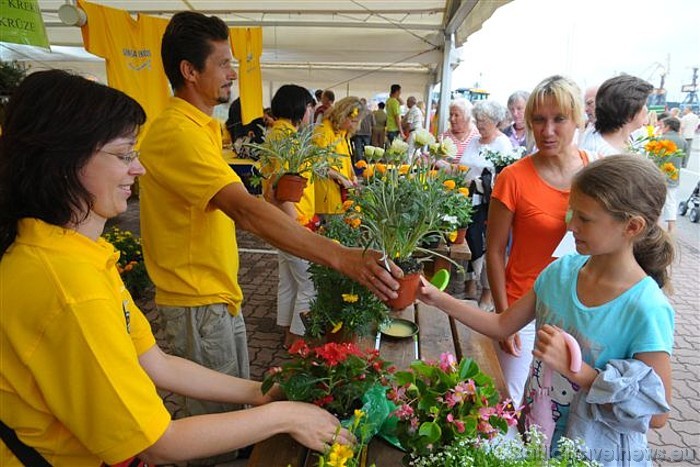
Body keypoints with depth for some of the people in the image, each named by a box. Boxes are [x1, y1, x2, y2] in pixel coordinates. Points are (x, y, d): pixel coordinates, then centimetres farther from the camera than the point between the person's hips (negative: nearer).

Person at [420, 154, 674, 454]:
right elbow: (502, 325, -3)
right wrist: (439, 299, -11)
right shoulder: (562, 270, -10)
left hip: (590, 451, -4)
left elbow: (656, 415, -21)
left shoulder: (647, 310, -26)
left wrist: (573, 367, -29)